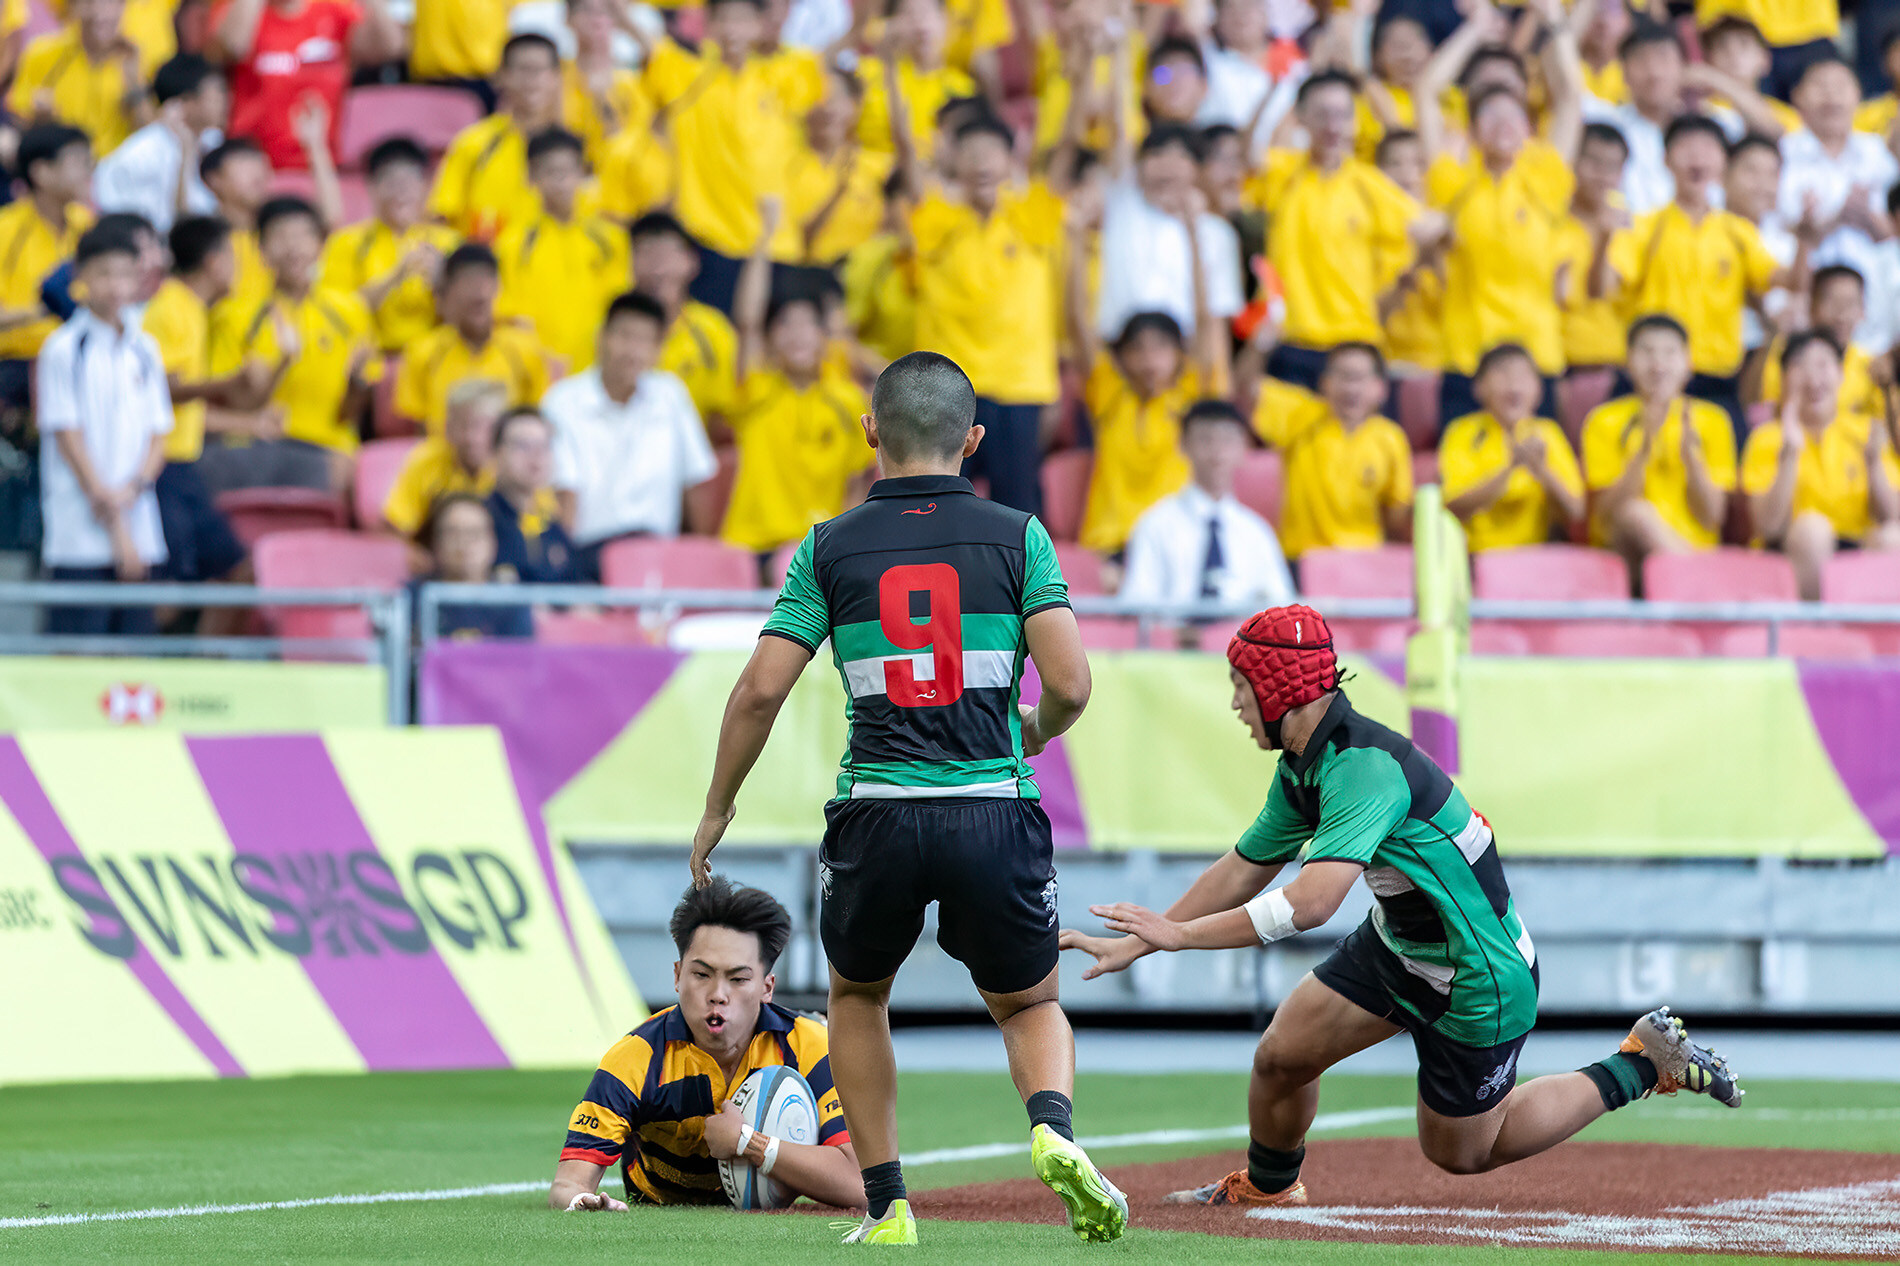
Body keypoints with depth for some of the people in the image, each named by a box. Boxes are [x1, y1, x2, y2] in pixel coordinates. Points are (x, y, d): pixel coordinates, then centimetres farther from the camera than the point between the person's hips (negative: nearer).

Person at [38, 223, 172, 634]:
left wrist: (133, 489, -9)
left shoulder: (145, 350, 11)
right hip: (80, 535, -5)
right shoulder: (63, 349, -5)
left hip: (139, 529, 5)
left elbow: (158, 435, 12)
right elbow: (68, 438, -7)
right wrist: (114, 525, -10)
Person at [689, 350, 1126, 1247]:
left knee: (857, 999, 27)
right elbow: (1069, 684, -5)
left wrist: (718, 809, 12)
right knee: (1029, 1006, 20)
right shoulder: (1015, 536, 3)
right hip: (995, 810, 0)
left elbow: (760, 690, -1)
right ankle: (1052, 1130, -13)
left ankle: (886, 1205, 19)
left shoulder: (828, 549, 5)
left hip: (876, 815, 0)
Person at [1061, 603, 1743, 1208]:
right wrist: (1136, 943, 4)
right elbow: (1243, 870, 9)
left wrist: (1179, 934, -38)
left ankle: (1644, 1063, 18)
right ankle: (1268, 1186, 31)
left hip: (1479, 981, -8)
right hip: (1396, 947, 8)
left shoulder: (1365, 768, -34)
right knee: (1281, 1056, 2)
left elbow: (1311, 903, -42)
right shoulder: (1303, 768, -2)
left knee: (1459, 1152, 10)